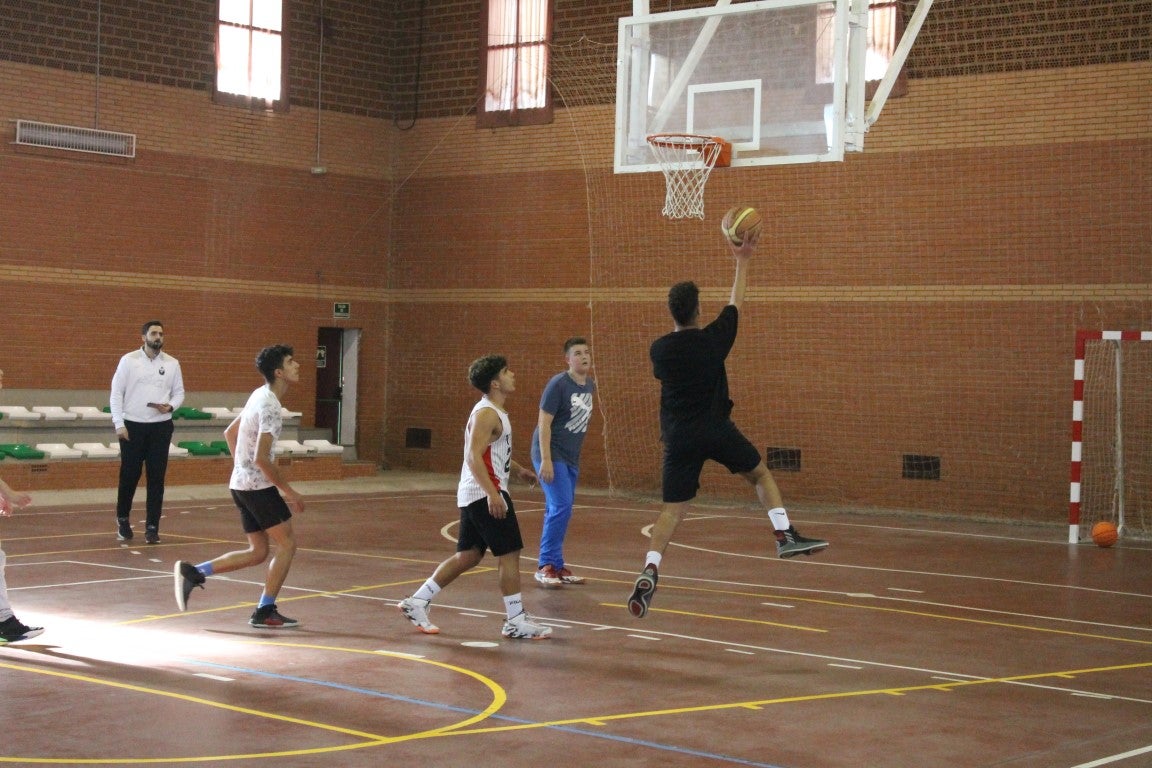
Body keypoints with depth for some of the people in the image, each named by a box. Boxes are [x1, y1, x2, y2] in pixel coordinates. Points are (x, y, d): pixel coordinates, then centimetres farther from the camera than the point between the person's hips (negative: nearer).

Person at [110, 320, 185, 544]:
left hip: (161, 427, 2)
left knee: (157, 478, 2)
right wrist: (119, 423, -9)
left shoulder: (172, 363, 5)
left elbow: (179, 392, 11)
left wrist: (170, 406, -11)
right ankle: (122, 519, 26)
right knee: (129, 475, 5)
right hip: (132, 426, -2)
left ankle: (152, 527, 8)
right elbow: (116, 393, -3)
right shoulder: (129, 360, -2)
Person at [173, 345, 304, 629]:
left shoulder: (259, 396, 12)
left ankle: (193, 573, 6)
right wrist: (288, 491, -17)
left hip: (241, 483, 9)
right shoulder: (270, 406, -19)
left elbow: (230, 432, 23)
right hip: (259, 485, -9)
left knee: (257, 551, 13)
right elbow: (261, 458, -25)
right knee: (287, 543, 0)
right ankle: (265, 612, 3)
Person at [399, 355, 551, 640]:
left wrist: (518, 470, 30)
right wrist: (493, 494, -30)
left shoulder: (494, 412, 16)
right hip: (485, 494, -10)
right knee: (509, 553, -5)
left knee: (469, 555, 13)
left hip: (473, 495, 10)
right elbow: (473, 457, -24)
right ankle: (516, 622, 0)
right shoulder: (487, 414, -16)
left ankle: (416, 602, 14)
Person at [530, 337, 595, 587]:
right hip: (552, 456, -8)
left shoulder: (590, 386, 9)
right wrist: (546, 460, -22)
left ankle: (556, 566, 17)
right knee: (561, 507, -15)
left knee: (560, 511, 10)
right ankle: (545, 566, -8)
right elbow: (544, 422, -17)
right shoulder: (558, 384, -14)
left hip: (571, 459, 8)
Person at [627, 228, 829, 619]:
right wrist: (742, 261, 20)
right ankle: (786, 536, 11)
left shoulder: (659, 349, -1)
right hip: (716, 430, -2)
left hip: (679, 437, 2)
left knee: (672, 509, 3)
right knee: (761, 474, 21)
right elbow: (736, 301, 9)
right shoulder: (713, 339, -6)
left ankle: (649, 572, -14)